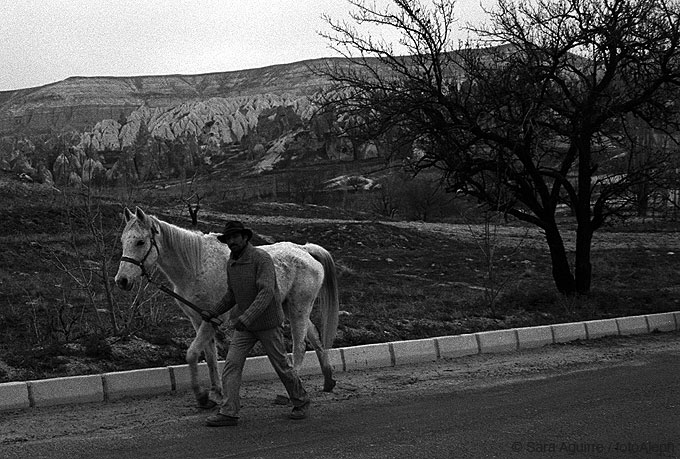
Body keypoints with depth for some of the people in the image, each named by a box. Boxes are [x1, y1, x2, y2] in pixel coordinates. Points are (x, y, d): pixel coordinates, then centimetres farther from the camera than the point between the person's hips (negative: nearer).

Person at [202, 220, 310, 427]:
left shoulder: (262, 258, -18)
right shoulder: (231, 263, 5)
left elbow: (266, 292, -28)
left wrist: (246, 317, -36)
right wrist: (213, 313, 12)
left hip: (268, 324, -6)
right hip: (244, 326, 6)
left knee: (282, 367, 6)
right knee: (231, 365, -6)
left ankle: (301, 402, 27)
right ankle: (228, 412, -5)